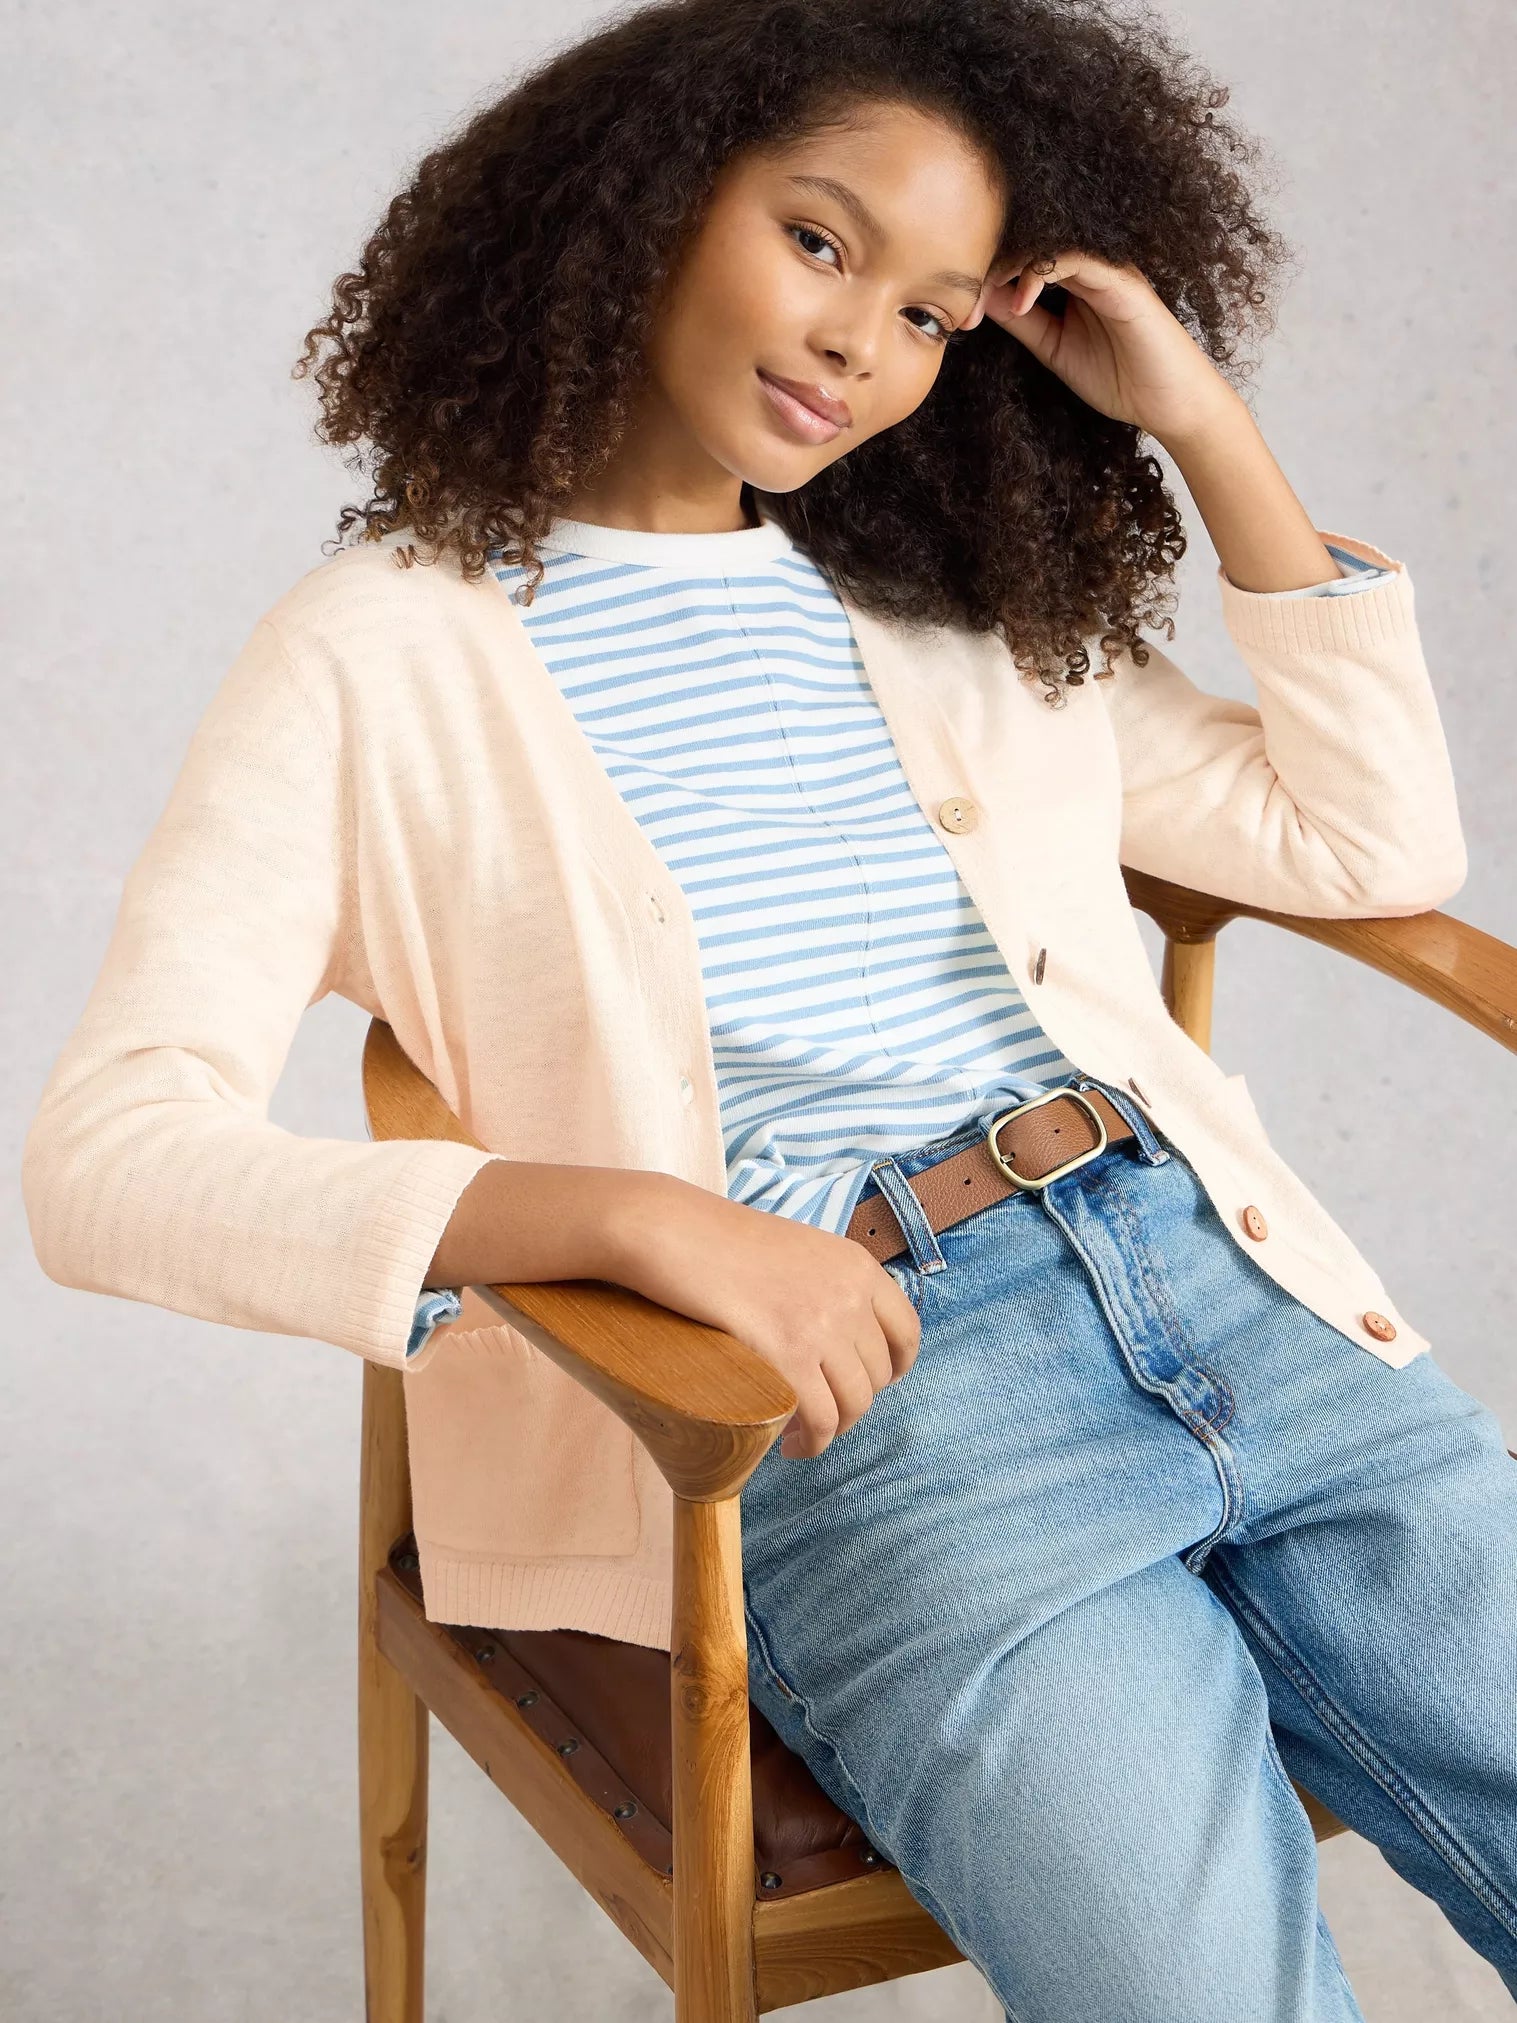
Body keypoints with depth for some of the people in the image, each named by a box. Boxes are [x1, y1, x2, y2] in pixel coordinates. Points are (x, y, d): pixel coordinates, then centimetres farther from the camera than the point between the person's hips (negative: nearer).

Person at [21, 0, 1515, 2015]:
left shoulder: (967, 618, 20)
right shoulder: (386, 655, 4)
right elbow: (108, 1159, -8)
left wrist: (1205, 426, 13)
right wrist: (637, 1218, -21)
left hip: (1218, 1277, 5)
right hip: (856, 1401, -5)